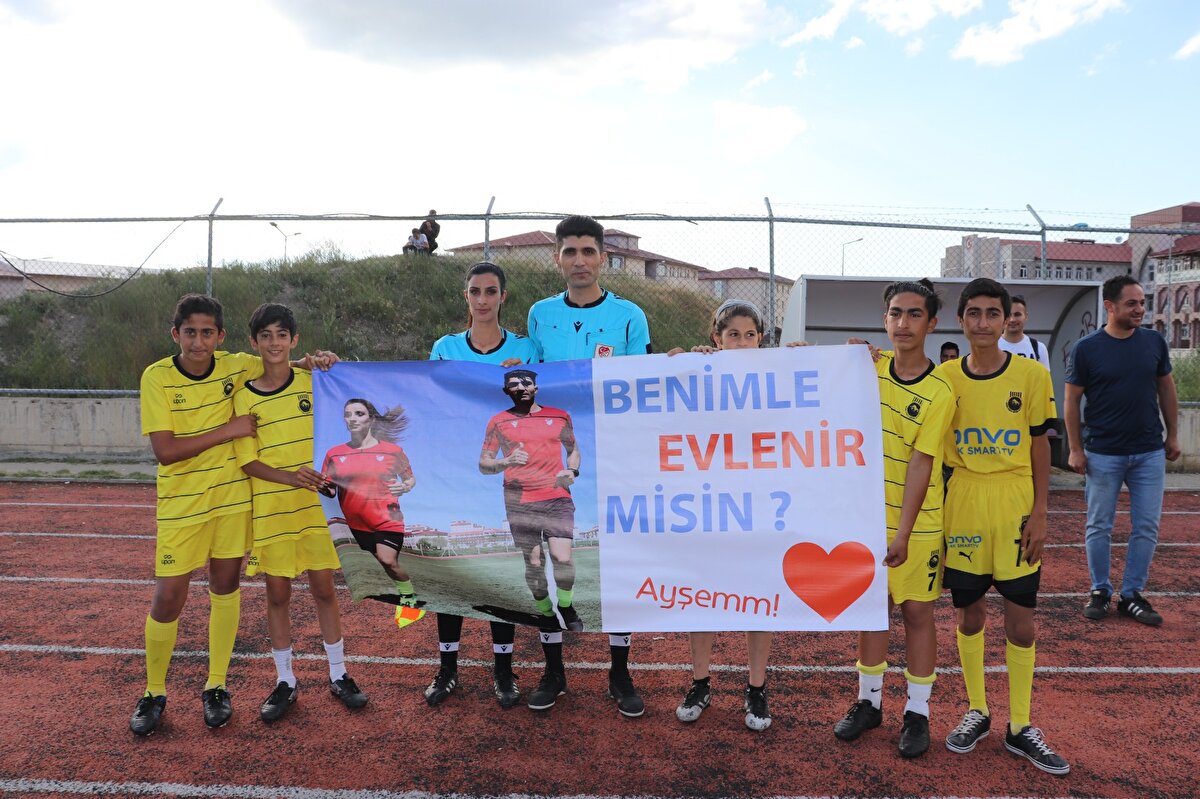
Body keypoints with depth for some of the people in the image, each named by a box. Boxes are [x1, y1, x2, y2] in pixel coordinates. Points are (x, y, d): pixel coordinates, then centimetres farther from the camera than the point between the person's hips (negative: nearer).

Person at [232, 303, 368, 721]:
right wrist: (292, 477, -21)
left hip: (316, 505, 1)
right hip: (270, 510, 0)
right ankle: (285, 681, 23)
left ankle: (338, 675, 22)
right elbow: (247, 462, -5)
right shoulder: (244, 398, -2)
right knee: (277, 594, 8)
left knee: (324, 589, 7)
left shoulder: (313, 382, 1)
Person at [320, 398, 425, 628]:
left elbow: (410, 478, 8)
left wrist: (405, 487, -15)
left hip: (388, 519, -3)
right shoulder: (335, 454, 2)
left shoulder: (392, 450, -4)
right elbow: (329, 490, 7)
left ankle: (410, 599, 5)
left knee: (388, 560, -18)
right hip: (357, 522, 3)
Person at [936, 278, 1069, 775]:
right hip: (962, 508, 1)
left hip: (1015, 509, -1)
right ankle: (977, 712, 28)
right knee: (969, 614, 11)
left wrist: (1039, 513, -4)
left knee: (1021, 619, 4)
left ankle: (1020, 727, 20)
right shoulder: (945, 377, 1)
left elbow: (1039, 447, 1)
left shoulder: (1031, 374, -3)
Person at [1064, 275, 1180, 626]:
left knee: (1146, 527, 7)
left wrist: (1173, 434, 12)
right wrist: (1075, 449, -6)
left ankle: (1132, 595, 20)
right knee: (1099, 527, 7)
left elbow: (1166, 389, 13)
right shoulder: (1086, 348, -7)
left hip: (1150, 453, 3)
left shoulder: (1154, 342, 2)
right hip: (1102, 455, -3)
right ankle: (1100, 592, 21)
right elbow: (1072, 400, -3)